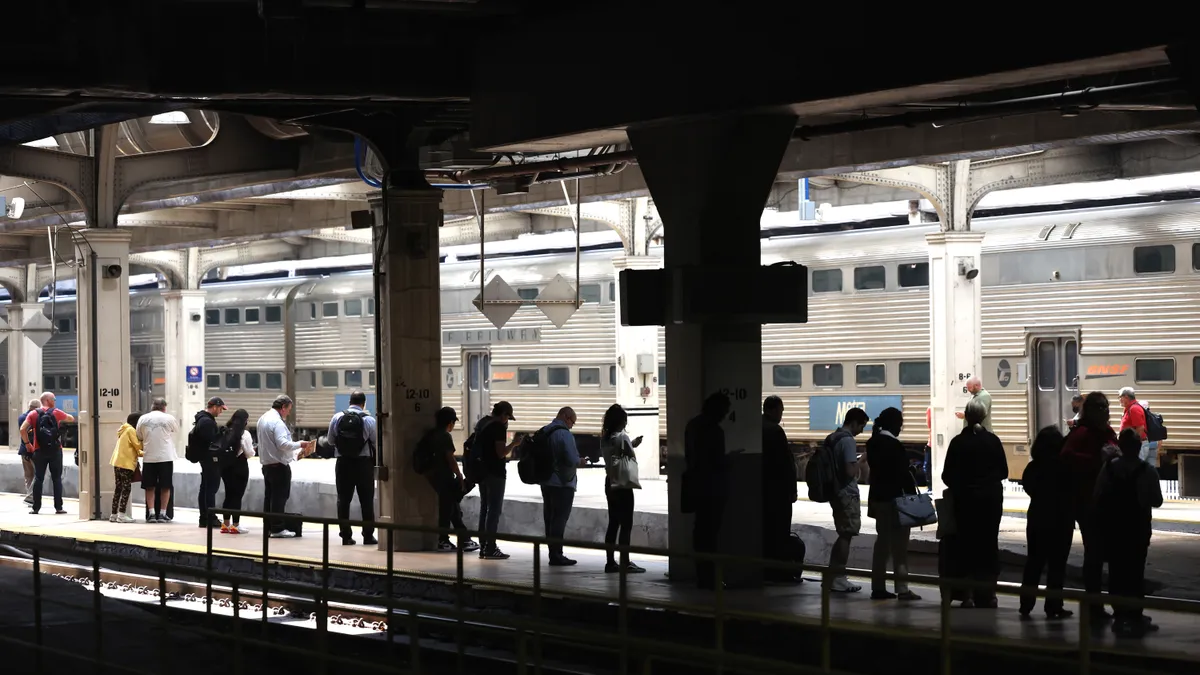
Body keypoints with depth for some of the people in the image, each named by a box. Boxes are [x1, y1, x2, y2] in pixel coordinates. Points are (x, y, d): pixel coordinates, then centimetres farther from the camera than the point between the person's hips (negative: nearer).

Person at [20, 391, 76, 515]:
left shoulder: (33, 414, 2)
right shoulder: (56, 413, 1)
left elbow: (23, 429, -9)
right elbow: (71, 419, 17)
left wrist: (27, 443, 4)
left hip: (39, 451, 1)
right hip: (55, 450, -1)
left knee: (38, 479, 5)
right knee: (57, 479, 5)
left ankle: (36, 507, 2)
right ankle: (58, 507, 2)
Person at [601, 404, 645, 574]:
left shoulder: (604, 438, 6)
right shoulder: (622, 437, -14)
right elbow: (633, 459, -13)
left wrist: (631, 445, 13)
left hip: (610, 483, 7)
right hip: (623, 484, -7)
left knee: (613, 523, 11)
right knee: (626, 524, -3)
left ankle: (611, 562, 11)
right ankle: (625, 563, -5)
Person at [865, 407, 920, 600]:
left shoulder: (872, 443, 7)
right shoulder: (895, 446, -17)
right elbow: (903, 474, -17)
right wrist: (913, 495, -9)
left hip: (877, 497, 8)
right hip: (895, 498, -8)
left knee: (882, 542, 14)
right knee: (899, 544, -3)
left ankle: (878, 587, 15)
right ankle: (902, 588, -3)